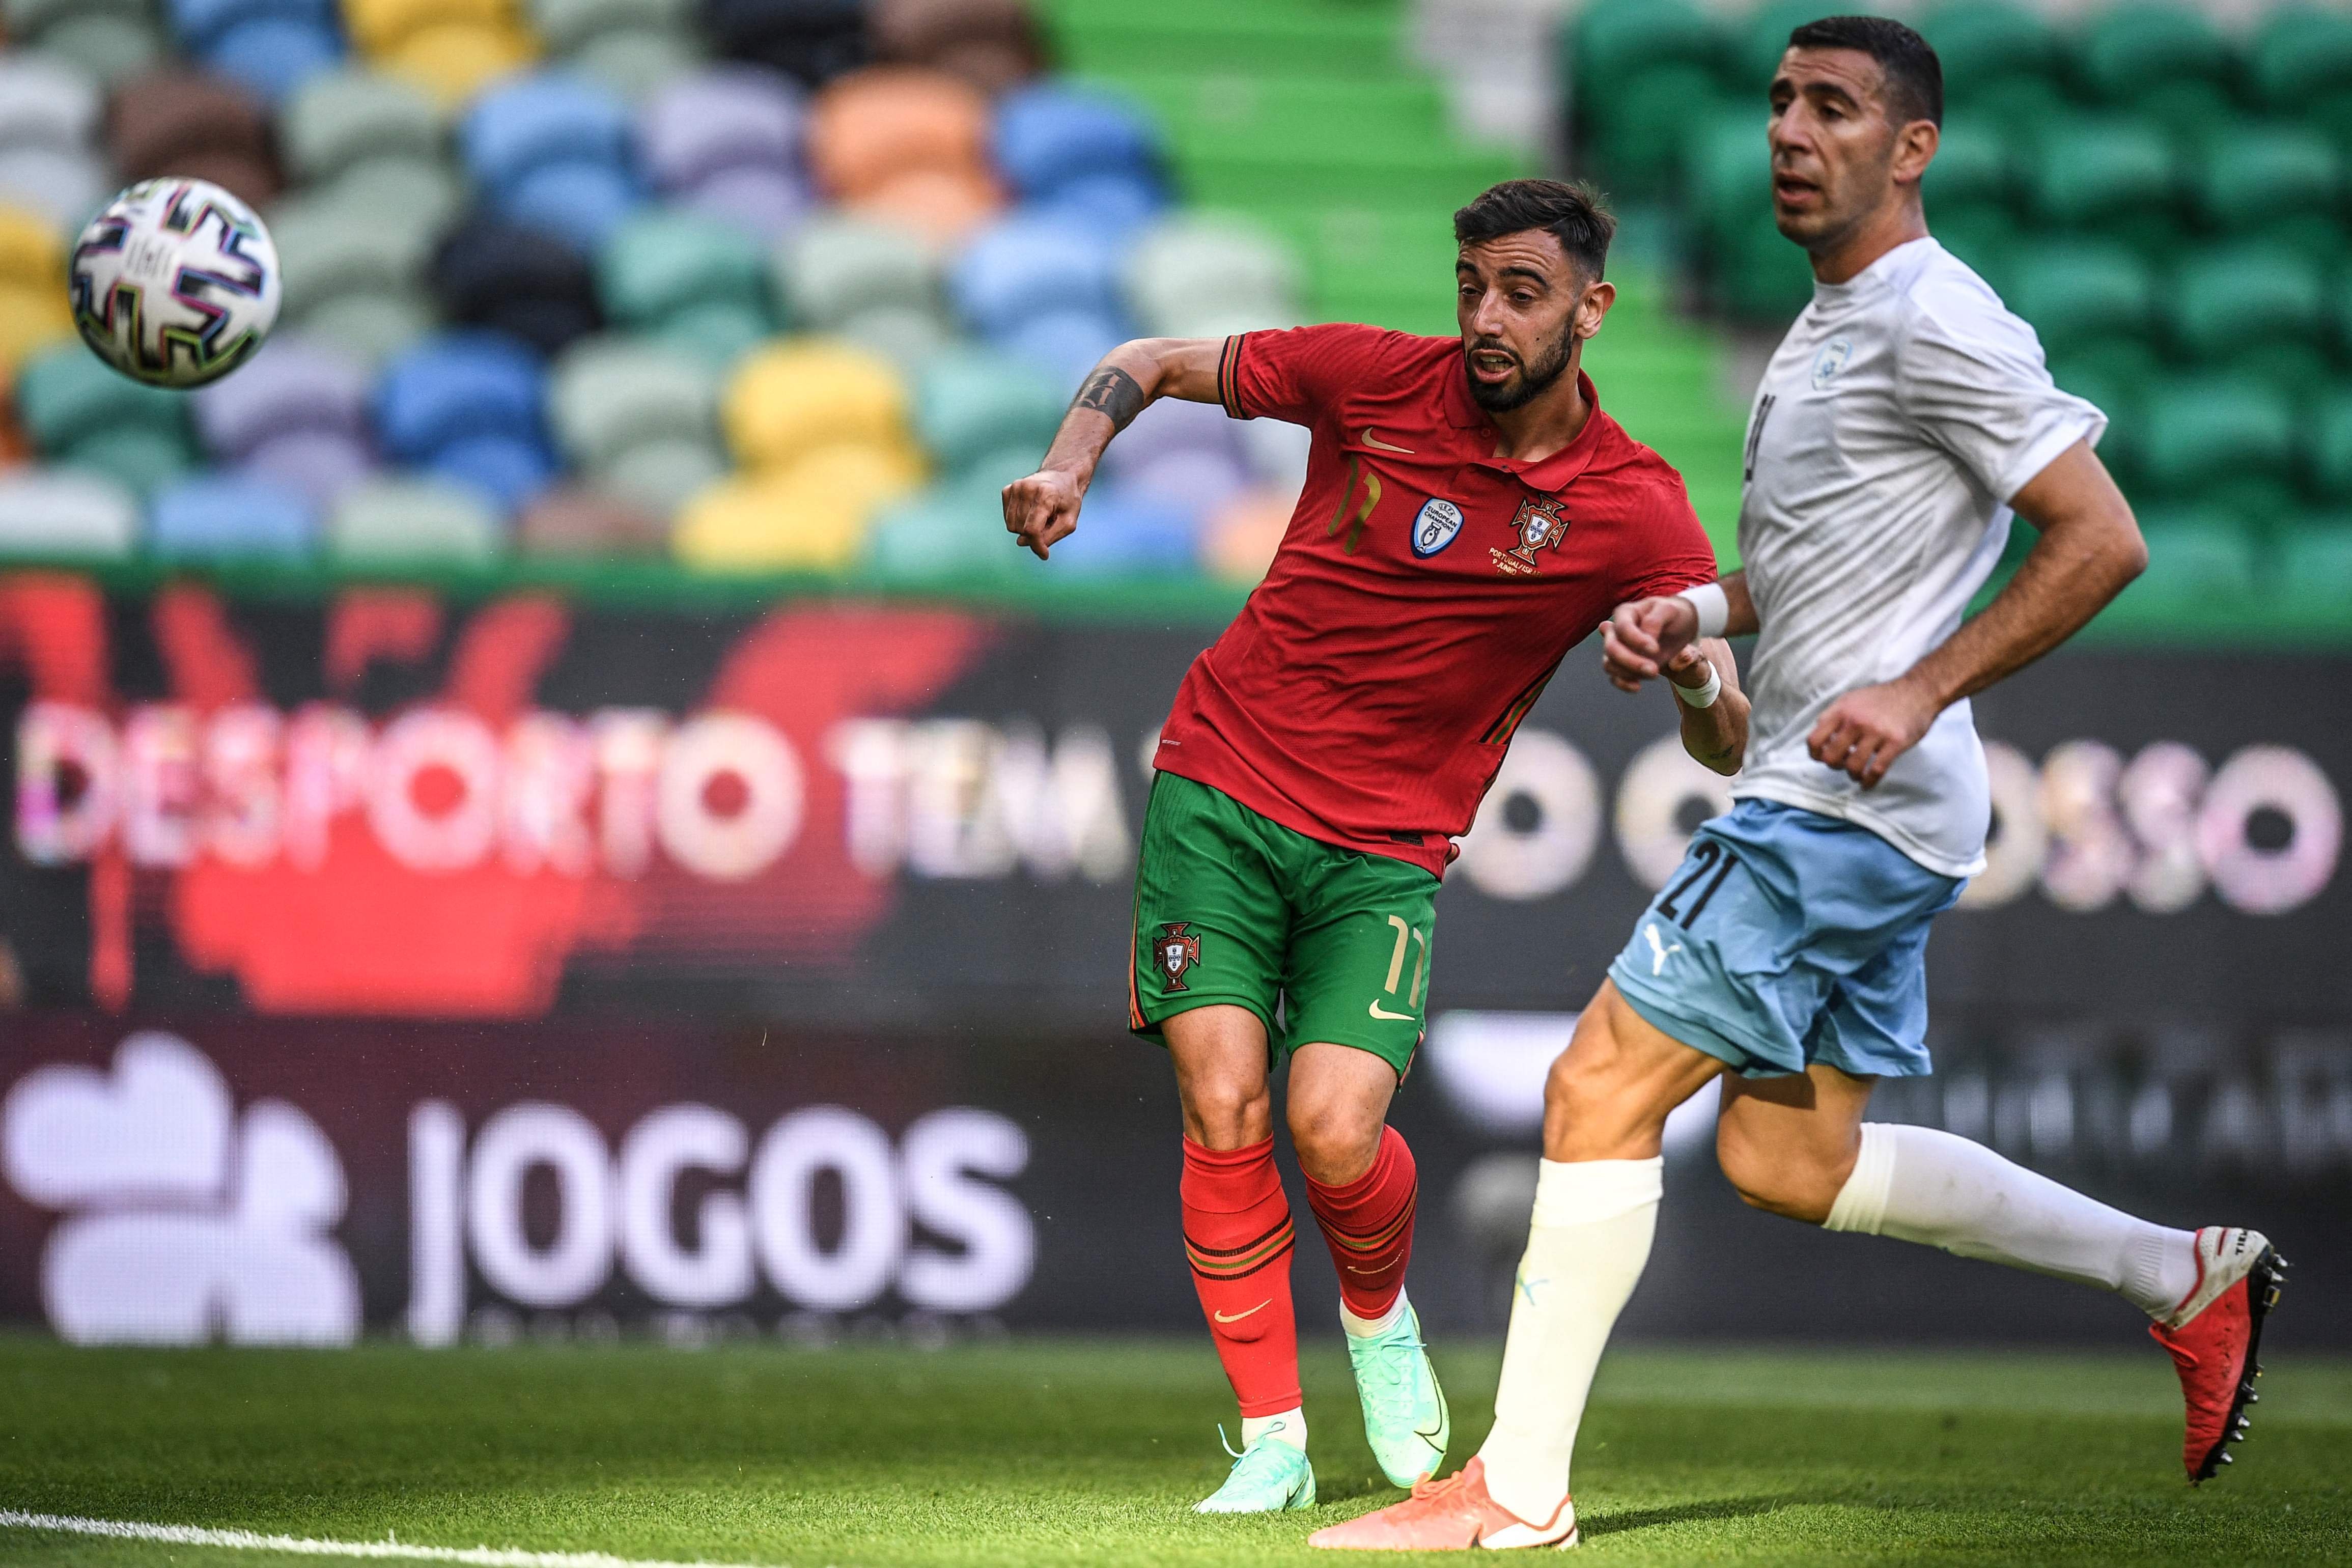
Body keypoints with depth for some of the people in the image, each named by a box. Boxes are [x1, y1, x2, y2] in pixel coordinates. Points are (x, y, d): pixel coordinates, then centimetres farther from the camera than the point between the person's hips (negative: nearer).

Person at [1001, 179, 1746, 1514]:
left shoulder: (1636, 513, -7)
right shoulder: (1376, 377, -5)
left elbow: (1725, 746, -8)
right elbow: (1150, 366, 8)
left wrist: (1696, 672, -31)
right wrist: (1074, 465, -11)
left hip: (1389, 845, -1)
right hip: (1221, 788, 1)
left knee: (1335, 1131, -17)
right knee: (1225, 1108, -12)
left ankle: (1381, 1320, 18)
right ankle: (1272, 1440, 2)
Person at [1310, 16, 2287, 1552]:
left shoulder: (1935, 320, -13)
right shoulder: (1831, 324, 18)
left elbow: (2102, 538, -18)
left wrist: (1922, 692, -23)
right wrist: (1694, 611, 11)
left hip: (1853, 803, -11)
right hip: (1837, 809, 11)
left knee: (1601, 1089, -11)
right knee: (1787, 1162, 14)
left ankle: (1517, 1487, -6)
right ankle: (2190, 1279, 21)